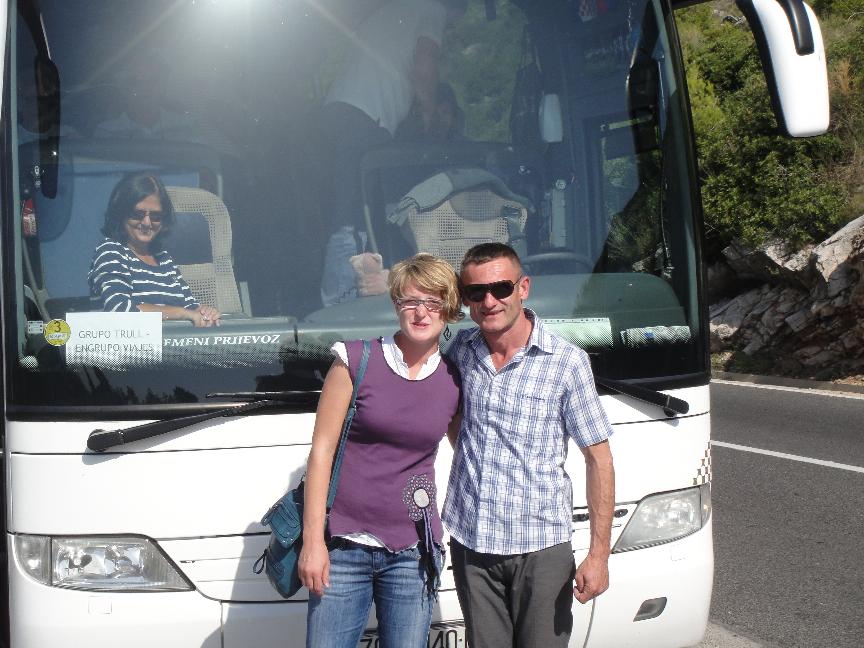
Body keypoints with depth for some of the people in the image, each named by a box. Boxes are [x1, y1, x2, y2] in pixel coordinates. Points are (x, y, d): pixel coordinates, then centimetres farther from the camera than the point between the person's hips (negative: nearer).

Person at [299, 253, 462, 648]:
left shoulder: (455, 381, 4)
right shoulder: (356, 361, -4)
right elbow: (321, 451, -4)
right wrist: (313, 540, -8)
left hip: (412, 553, 2)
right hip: (343, 545, -2)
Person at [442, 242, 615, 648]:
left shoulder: (567, 362, -10)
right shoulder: (461, 349, 3)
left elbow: (598, 459, -7)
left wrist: (599, 554, -10)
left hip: (540, 546, -4)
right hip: (469, 542, 4)